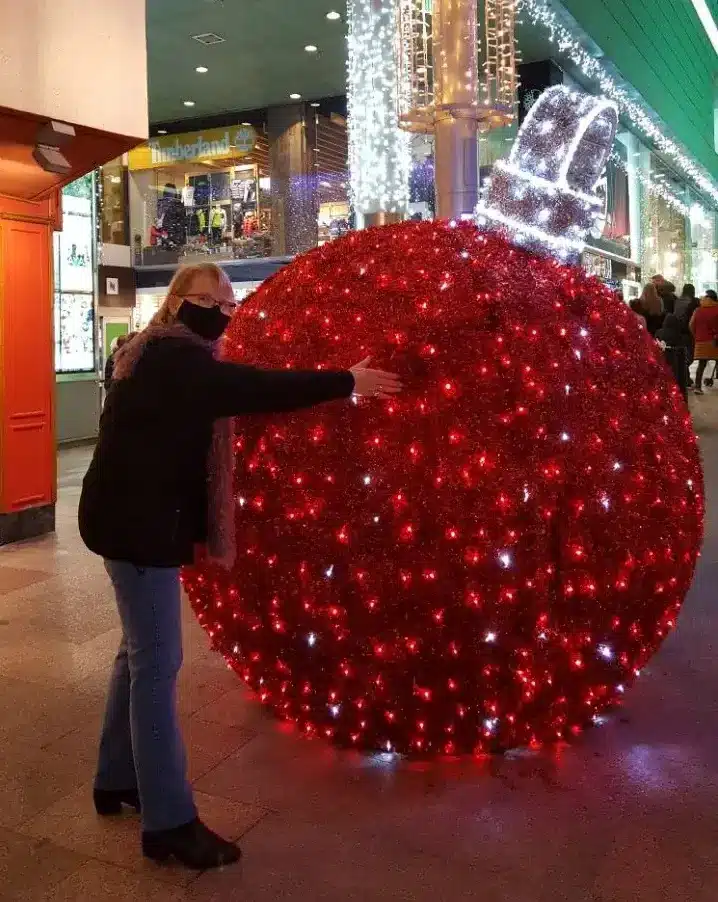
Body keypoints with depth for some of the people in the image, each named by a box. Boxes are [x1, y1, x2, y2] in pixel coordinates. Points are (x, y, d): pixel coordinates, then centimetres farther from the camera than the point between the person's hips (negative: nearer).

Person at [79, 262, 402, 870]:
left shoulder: (172, 358, 16)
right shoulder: (171, 357, -19)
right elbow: (252, 389, -28)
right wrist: (345, 382, -24)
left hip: (136, 517, 11)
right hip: (138, 522, -11)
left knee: (140, 651, 18)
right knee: (157, 663, -7)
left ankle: (118, 779, 33)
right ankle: (169, 822, 2)